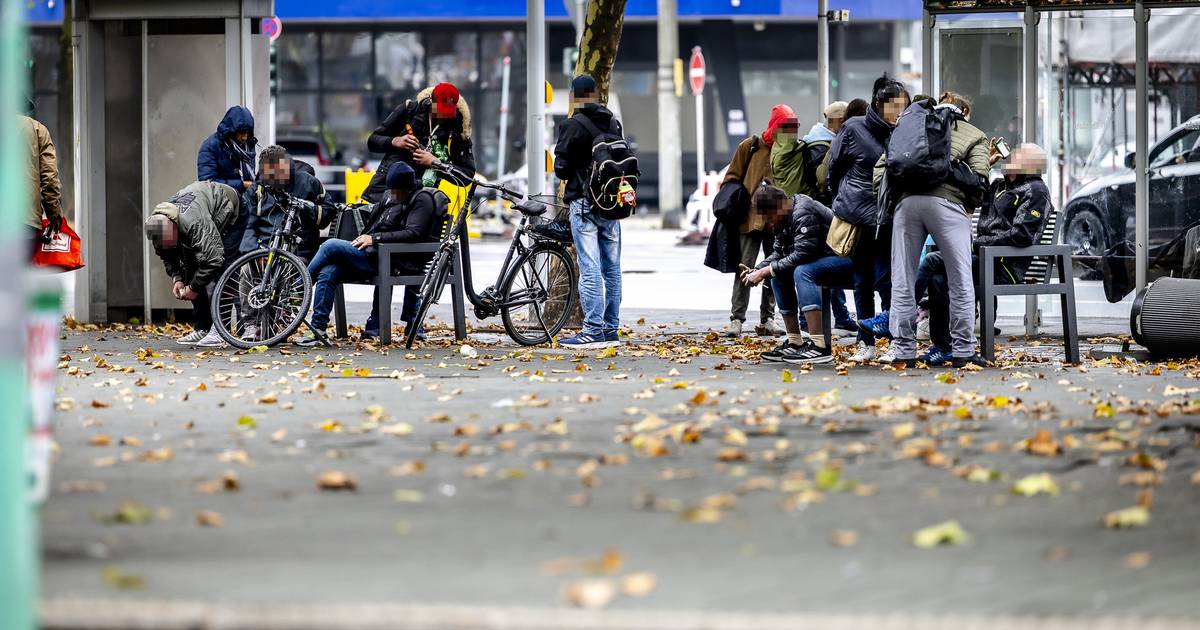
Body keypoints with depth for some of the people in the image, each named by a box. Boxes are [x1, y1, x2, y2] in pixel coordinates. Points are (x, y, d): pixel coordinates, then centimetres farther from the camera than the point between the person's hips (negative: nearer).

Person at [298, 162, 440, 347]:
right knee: (326, 274, -13)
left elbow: (413, 233, -16)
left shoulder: (422, 200, -2)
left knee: (331, 246, -19)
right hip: (374, 256, 9)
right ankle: (318, 330, -15)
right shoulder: (391, 200, 25)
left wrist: (375, 238, -18)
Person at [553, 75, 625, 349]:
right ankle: (611, 330, 13)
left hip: (584, 202, -6)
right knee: (611, 268, 9)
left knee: (589, 268, -8)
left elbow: (561, 168, -7)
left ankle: (593, 331, -11)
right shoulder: (613, 123, 8)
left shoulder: (574, 125, -10)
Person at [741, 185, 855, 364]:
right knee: (778, 275, 6)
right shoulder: (786, 217, 10)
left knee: (802, 272, -31)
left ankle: (819, 347, -37)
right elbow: (778, 253, 15)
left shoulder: (803, 214, -21)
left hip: (845, 260, -11)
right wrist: (757, 270, -3)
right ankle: (795, 343, 7)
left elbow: (801, 255, -27)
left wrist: (765, 271, -22)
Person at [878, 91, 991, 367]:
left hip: (907, 201, 3)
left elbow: (882, 165, 18)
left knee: (903, 280, 8)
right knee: (960, 282, 4)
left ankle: (903, 347, 8)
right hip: (947, 204, -3)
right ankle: (962, 350, 3)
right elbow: (979, 180, 3)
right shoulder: (974, 136, 17)